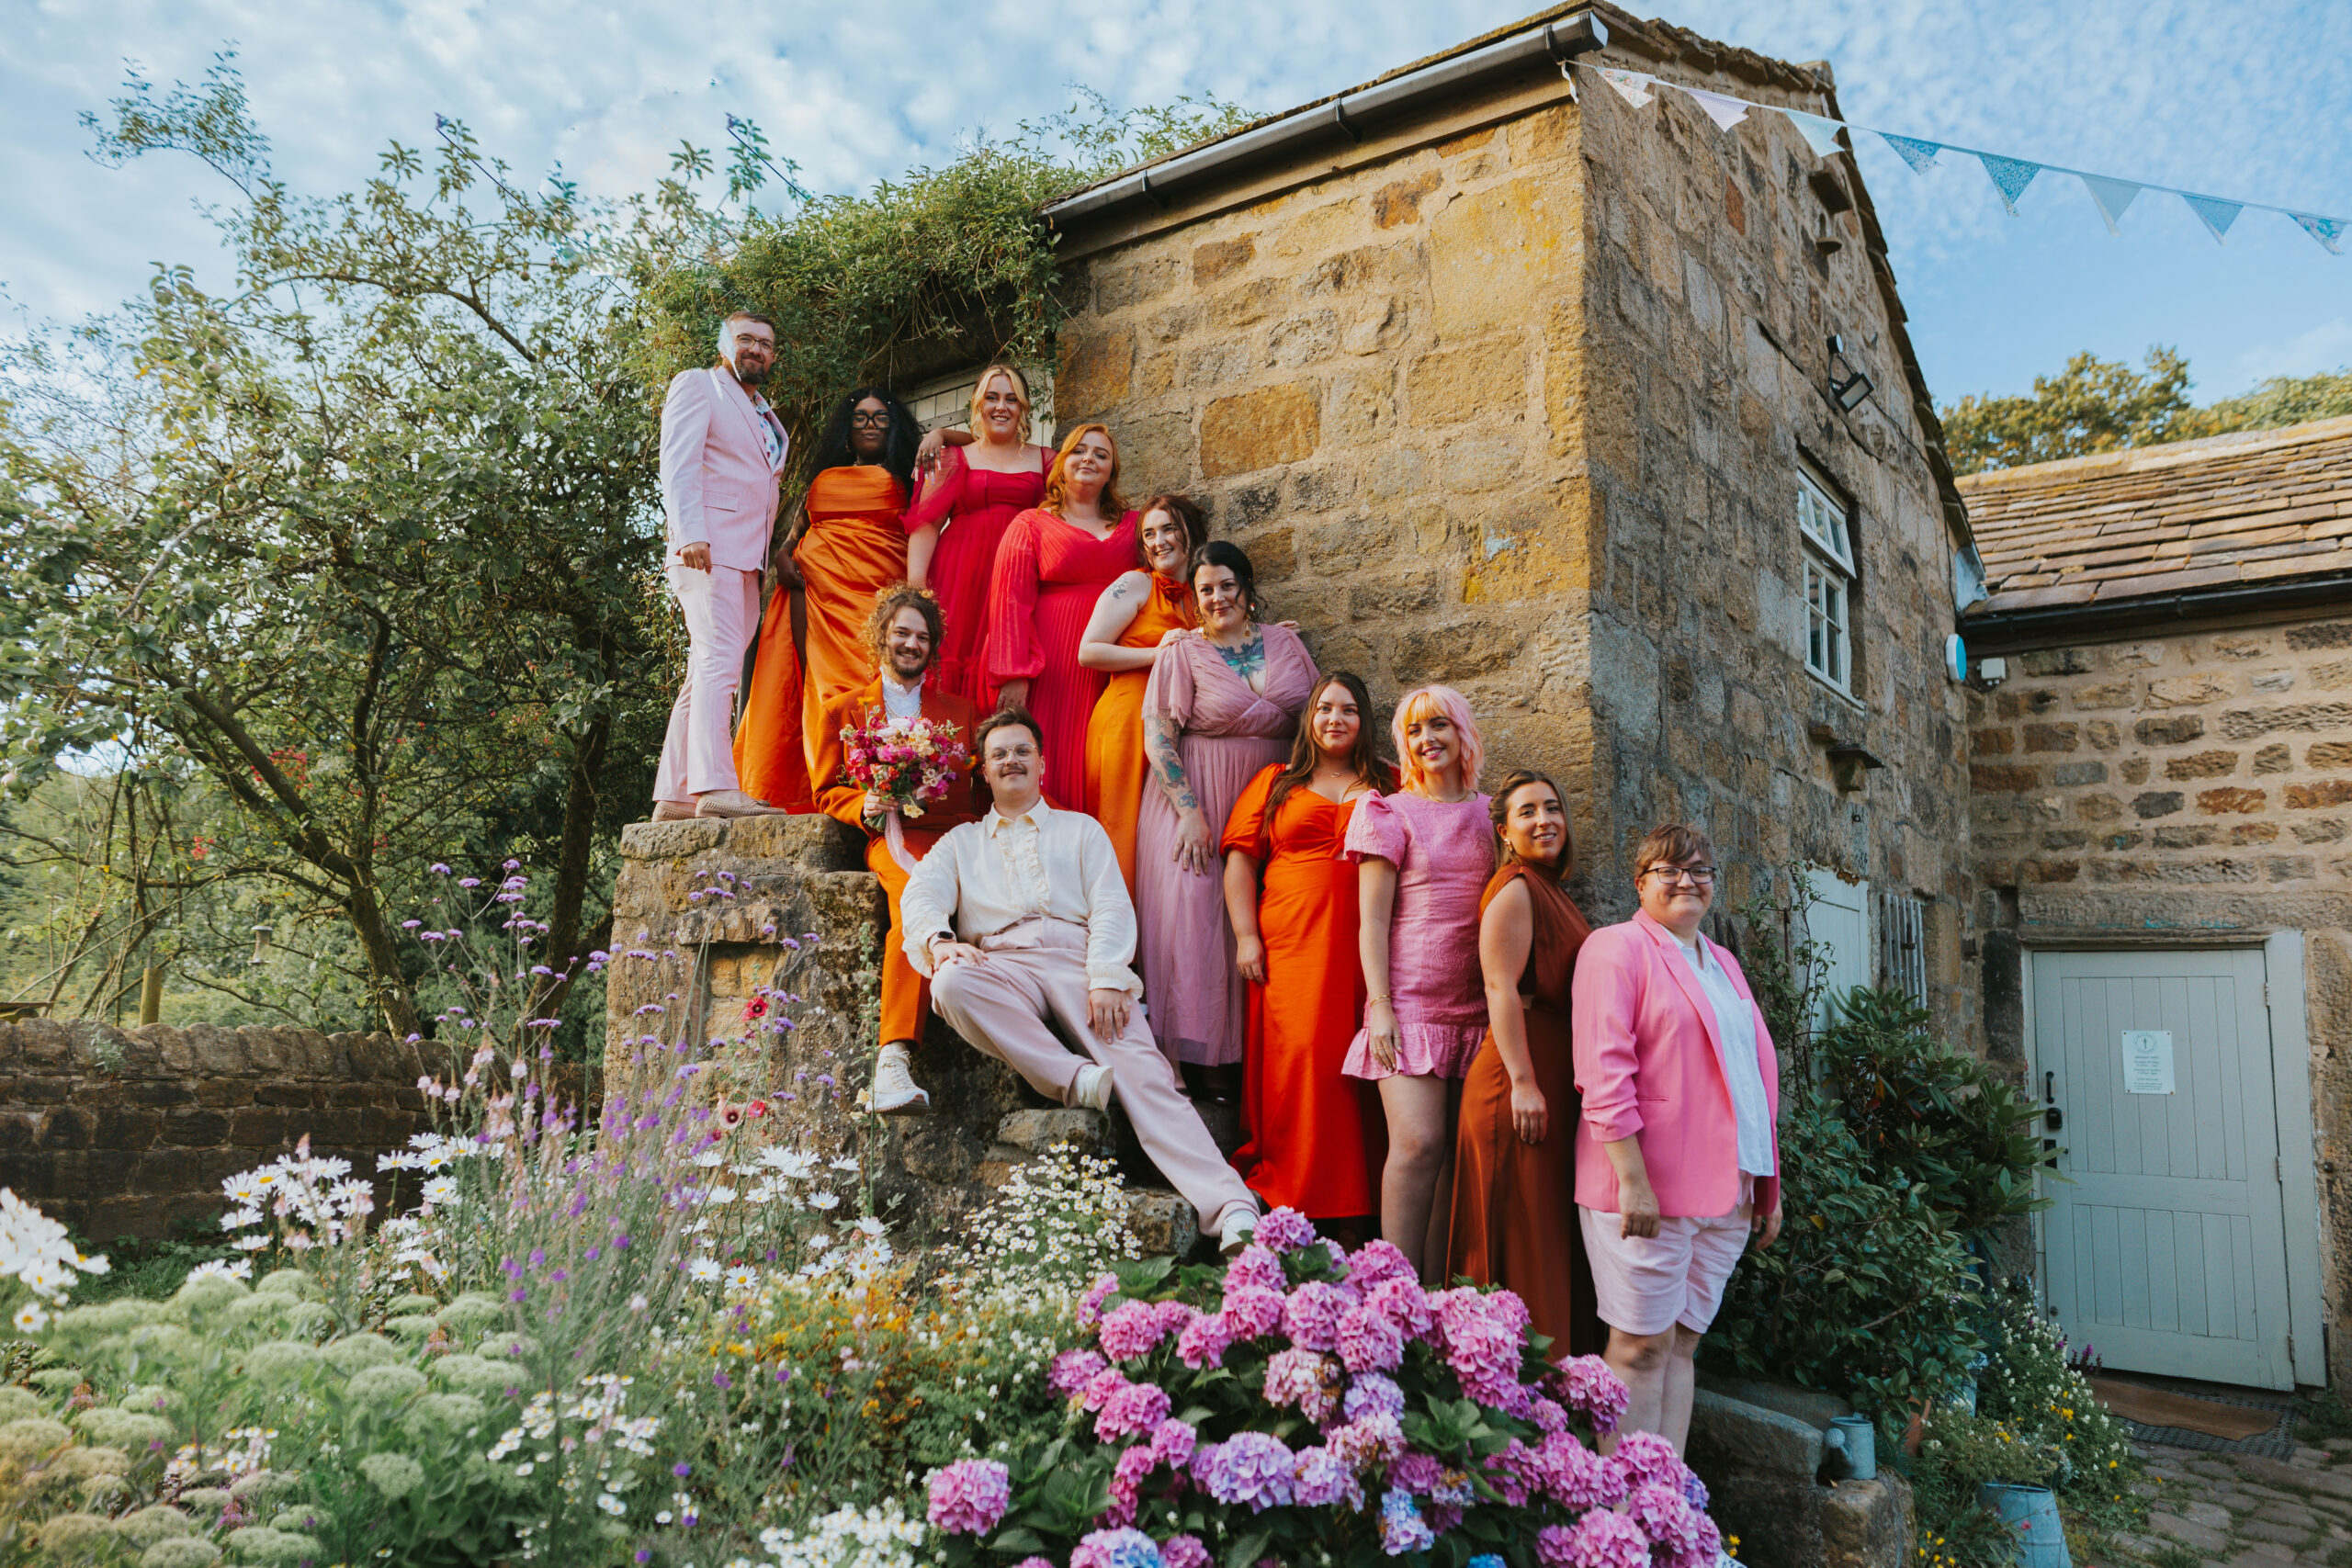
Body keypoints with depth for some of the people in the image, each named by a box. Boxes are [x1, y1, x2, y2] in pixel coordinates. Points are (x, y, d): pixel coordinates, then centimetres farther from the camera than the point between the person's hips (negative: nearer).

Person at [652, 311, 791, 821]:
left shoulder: (767, 418, 30)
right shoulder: (697, 385, 7)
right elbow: (678, 463, -7)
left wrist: (777, 554, 15)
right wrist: (690, 533, -20)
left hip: (748, 559, 8)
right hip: (707, 548, -8)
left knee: (706, 675, 4)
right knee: (719, 662, -20)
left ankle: (674, 796, 4)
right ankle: (715, 787, -28)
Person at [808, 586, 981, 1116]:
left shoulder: (961, 710, 25)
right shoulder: (844, 710, 22)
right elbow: (828, 793, 18)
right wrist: (866, 807, -5)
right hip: (895, 837, -2)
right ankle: (894, 1060, -46)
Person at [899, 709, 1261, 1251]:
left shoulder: (1081, 829, 25)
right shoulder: (961, 842, 28)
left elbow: (1112, 907, 10)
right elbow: (922, 892, 8)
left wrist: (1106, 979, -10)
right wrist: (940, 939, -17)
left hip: (1078, 960, -1)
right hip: (1003, 965, 1)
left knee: (1144, 1072, -24)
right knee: (951, 984, -35)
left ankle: (1233, 1212, -36)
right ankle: (1072, 1078, -32)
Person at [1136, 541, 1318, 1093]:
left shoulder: (1285, 643, 10)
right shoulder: (1182, 651, 0)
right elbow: (1157, 738, -8)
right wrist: (1190, 812, -16)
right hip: (1198, 801, -3)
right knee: (1196, 912, -10)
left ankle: (1257, 1053, 6)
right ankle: (1204, 1059, -4)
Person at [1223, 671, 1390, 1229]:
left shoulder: (1389, 786, 18)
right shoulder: (1275, 782, 16)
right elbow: (1241, 859, 10)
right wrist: (1246, 936, -1)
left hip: (1367, 949, 0)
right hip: (1292, 951, 0)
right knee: (1298, 1060, -10)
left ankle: (1364, 1212, 0)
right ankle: (1293, 1199, -3)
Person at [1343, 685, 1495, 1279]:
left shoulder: (1485, 816, 15)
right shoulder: (1388, 813, 4)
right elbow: (1372, 919, -1)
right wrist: (1379, 1005, -11)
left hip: (1473, 1007, 4)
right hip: (1409, 1001, -4)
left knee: (1456, 1150, 2)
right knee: (1418, 1142, -15)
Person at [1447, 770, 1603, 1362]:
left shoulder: (1550, 892, 19)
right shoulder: (1514, 890, -9)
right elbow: (1501, 989, -18)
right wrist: (1523, 1082, -23)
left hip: (1556, 1078, 10)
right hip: (1523, 1076, -10)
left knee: (1554, 1238, 13)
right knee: (1523, 1236, -5)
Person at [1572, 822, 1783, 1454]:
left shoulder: (1722, 963, 20)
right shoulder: (1616, 947, -4)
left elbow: (1756, 1074, 22)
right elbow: (1604, 1073, -13)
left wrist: (1769, 1185, 17)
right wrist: (1633, 1181, -19)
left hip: (1722, 1190, 7)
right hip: (1647, 1188, -7)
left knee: (1682, 1343, 10)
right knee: (1642, 1347, -2)